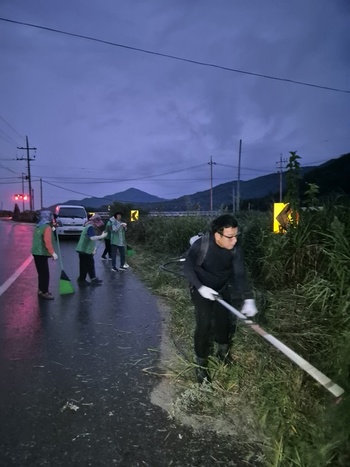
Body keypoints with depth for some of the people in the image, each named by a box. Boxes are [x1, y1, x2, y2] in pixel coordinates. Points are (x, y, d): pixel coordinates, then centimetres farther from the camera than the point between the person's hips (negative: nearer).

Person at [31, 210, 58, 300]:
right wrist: (53, 253, -25)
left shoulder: (39, 226, 15)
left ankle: (41, 290, 26)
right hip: (41, 253, -9)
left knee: (41, 273, 17)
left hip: (37, 252, 10)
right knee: (45, 274, -5)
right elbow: (48, 242, -23)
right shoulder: (47, 227, -13)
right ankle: (44, 293, -1)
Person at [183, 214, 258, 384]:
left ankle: (223, 351, 39)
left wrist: (248, 299, -33)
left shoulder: (235, 248, -20)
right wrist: (200, 287, -32)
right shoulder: (200, 245, -31)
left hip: (223, 289, 4)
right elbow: (187, 268, -20)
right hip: (201, 289, -4)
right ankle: (201, 364, 8)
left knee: (224, 320, 10)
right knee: (204, 324, -10)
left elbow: (240, 274, -21)